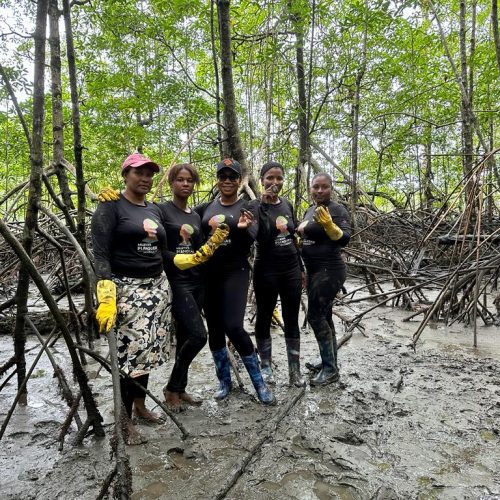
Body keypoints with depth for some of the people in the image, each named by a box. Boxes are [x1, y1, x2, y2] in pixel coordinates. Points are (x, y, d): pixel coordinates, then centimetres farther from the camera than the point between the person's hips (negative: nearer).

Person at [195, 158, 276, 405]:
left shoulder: (246, 207, -1)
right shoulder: (206, 207, 9)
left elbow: (251, 243, -11)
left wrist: (244, 229, -30)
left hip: (235, 273, -4)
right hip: (208, 275, 4)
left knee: (233, 327, -14)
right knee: (214, 330, 8)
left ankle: (259, 383, 4)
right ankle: (225, 381, 26)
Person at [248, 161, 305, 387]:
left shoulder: (287, 205, 8)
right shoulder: (255, 205, -7)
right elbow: (259, 237, -23)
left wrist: (301, 268, 16)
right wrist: (263, 204, -25)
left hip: (291, 269, 4)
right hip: (267, 271, -4)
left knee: (292, 320, 8)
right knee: (265, 319, 9)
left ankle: (295, 370, 18)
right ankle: (266, 366, 25)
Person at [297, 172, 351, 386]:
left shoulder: (337, 210, -12)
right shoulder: (310, 210, 13)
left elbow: (344, 239, -23)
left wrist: (328, 224, -37)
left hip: (329, 270, -9)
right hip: (314, 271, 9)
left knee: (315, 315, -9)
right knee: (323, 316, 13)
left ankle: (330, 369, 2)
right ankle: (329, 363, 25)